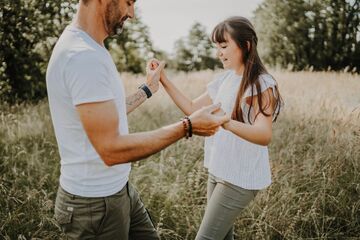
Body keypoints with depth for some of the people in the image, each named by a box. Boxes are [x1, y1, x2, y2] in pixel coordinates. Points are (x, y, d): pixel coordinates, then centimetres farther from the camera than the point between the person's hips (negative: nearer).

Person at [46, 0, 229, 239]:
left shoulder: (87, 48, 7)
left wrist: (148, 89, 24)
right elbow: (111, 149, -28)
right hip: (96, 201, -9)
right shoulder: (84, 56, -25)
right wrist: (187, 126, -23)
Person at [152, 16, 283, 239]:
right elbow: (191, 108, 11)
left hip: (241, 177, -7)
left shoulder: (261, 84, -16)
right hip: (218, 170, 7)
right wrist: (164, 80, 0)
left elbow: (264, 135, -29)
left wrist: (226, 122, -48)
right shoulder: (224, 79, 7)